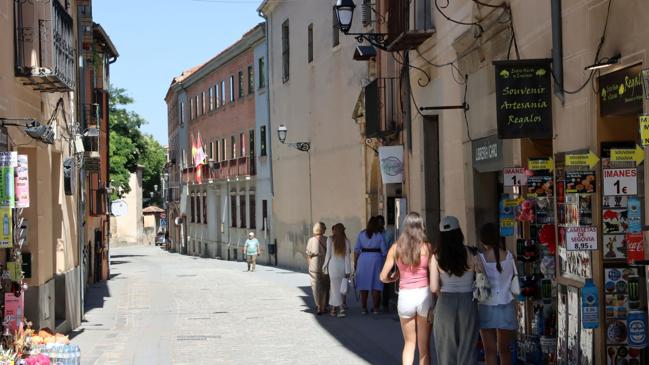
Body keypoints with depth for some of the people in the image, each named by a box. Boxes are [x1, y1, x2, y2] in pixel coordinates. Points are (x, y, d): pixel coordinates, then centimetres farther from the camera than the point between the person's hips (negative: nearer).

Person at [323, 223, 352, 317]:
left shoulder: (330, 240, -4)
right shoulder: (346, 241, 1)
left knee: (335, 288, 2)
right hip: (343, 266, 3)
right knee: (337, 288, 13)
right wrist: (348, 271, -2)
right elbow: (347, 256, -2)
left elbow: (328, 254, -4)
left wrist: (325, 267, 7)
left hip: (333, 265, -3)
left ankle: (342, 309, -5)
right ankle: (333, 309, 13)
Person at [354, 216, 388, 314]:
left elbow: (356, 249, 1)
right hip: (376, 258, -1)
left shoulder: (361, 234, 2)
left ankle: (363, 308, 9)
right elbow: (384, 251, 0)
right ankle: (375, 308, 5)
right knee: (376, 284, 4)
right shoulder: (379, 235, -1)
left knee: (364, 284, 7)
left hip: (363, 258, 1)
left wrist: (355, 262, 7)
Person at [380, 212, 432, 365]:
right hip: (424, 294, -2)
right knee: (424, 346, 9)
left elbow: (383, 277, 2)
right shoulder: (427, 247, -4)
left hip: (405, 296, 2)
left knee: (409, 343, 18)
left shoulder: (396, 248, 1)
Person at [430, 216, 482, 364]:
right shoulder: (470, 254, -5)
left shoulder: (436, 257, -5)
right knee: (467, 347, 9)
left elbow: (434, 288, -8)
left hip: (445, 303, 0)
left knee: (447, 348, 9)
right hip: (468, 302, 0)